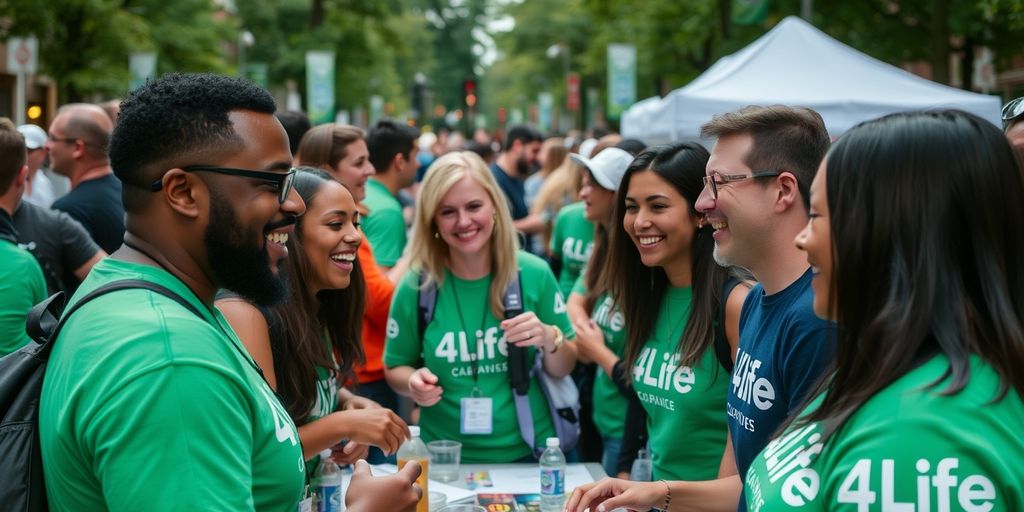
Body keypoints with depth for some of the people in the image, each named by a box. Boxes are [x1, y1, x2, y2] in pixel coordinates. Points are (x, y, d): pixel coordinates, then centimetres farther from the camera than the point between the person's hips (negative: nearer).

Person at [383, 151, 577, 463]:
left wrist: (549, 339, -18)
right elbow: (395, 369, 4)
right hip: (445, 458, 0)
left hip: (527, 452, 1)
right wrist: (414, 383, -17)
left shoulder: (534, 274, -9)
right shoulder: (416, 287, -10)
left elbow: (563, 369, 1)